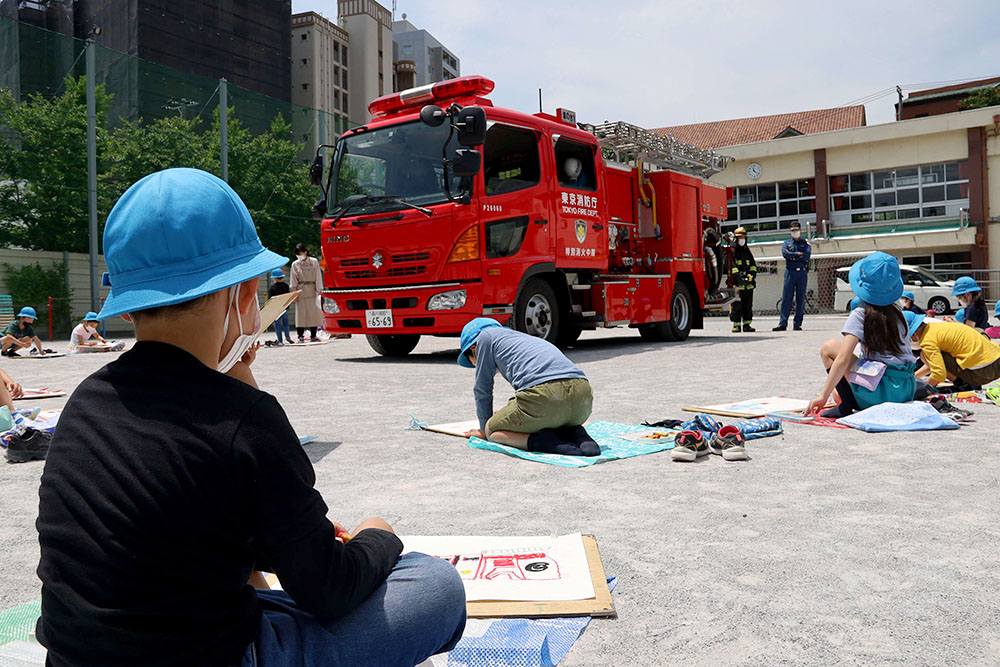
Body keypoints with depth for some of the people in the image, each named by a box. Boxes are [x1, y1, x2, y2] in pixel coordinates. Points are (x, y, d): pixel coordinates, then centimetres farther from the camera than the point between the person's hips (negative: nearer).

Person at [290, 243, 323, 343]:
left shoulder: (314, 262, 3)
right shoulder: (295, 264, 6)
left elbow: (318, 277, 2)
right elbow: (294, 280, 6)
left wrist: (318, 291, -4)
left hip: (312, 290, 0)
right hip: (300, 291, 0)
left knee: (314, 312, 0)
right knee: (301, 313, -3)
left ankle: (313, 335, 7)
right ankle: (300, 336, 1)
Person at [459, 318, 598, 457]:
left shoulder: (485, 336, 21)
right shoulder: (526, 337, 40)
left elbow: (483, 390, 22)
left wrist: (484, 430, 35)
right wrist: (509, 414, 64)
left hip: (543, 395, -7)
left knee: (491, 431, 17)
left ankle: (538, 440, -8)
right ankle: (576, 435, 8)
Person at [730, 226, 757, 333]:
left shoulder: (747, 251, 20)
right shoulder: (732, 251, -1)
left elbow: (753, 265, 18)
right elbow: (731, 266, -12)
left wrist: (752, 275, -1)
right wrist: (738, 276, -23)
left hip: (748, 284, 6)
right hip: (737, 284, -6)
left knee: (748, 305, 8)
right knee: (737, 305, -5)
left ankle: (747, 324, 14)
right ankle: (736, 325, 0)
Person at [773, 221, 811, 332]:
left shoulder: (806, 244, 12)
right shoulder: (786, 243, 14)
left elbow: (807, 256, -7)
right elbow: (784, 254, -6)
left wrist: (792, 256, -7)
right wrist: (798, 254, -7)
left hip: (802, 273, 0)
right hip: (790, 272, 0)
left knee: (801, 299, 0)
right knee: (786, 298, -6)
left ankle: (797, 324, 3)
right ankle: (783, 324, -8)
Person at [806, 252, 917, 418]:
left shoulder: (860, 316, -8)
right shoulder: (896, 312, 12)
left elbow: (843, 360, -15)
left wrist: (823, 396, -13)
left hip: (883, 392, -7)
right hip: (908, 390, 7)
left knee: (828, 347, 3)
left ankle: (848, 405, -5)